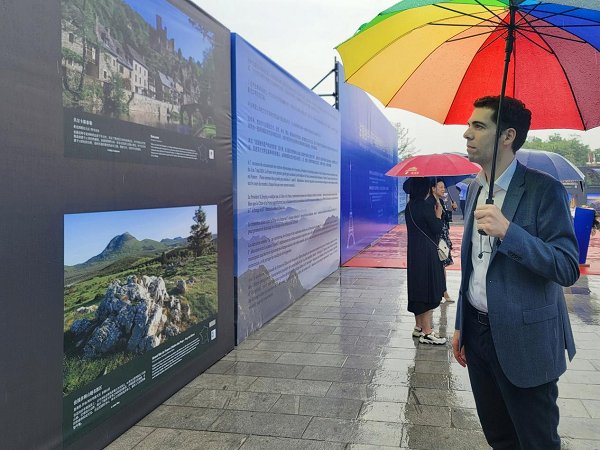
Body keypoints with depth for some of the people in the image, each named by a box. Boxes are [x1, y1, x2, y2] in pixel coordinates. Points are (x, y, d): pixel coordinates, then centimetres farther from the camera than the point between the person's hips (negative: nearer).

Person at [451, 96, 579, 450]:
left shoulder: (544, 189, -14)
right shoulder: (475, 188, 8)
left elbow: (568, 269, -20)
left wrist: (507, 231, -32)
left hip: (524, 340, -6)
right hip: (478, 331, 7)